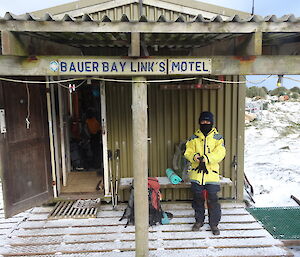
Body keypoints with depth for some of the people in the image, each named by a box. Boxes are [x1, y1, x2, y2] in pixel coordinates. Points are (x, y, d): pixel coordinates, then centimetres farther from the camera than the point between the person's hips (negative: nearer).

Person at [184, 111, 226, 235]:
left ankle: (214, 223, 19)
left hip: (212, 174, -2)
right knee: (197, 199, 12)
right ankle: (199, 220, 30)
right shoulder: (194, 138, 9)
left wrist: (206, 158, -22)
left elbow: (220, 153, -8)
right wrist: (194, 157, -20)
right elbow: (188, 152, 2)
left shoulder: (217, 138, 5)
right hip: (196, 174, 2)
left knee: (213, 199, 1)